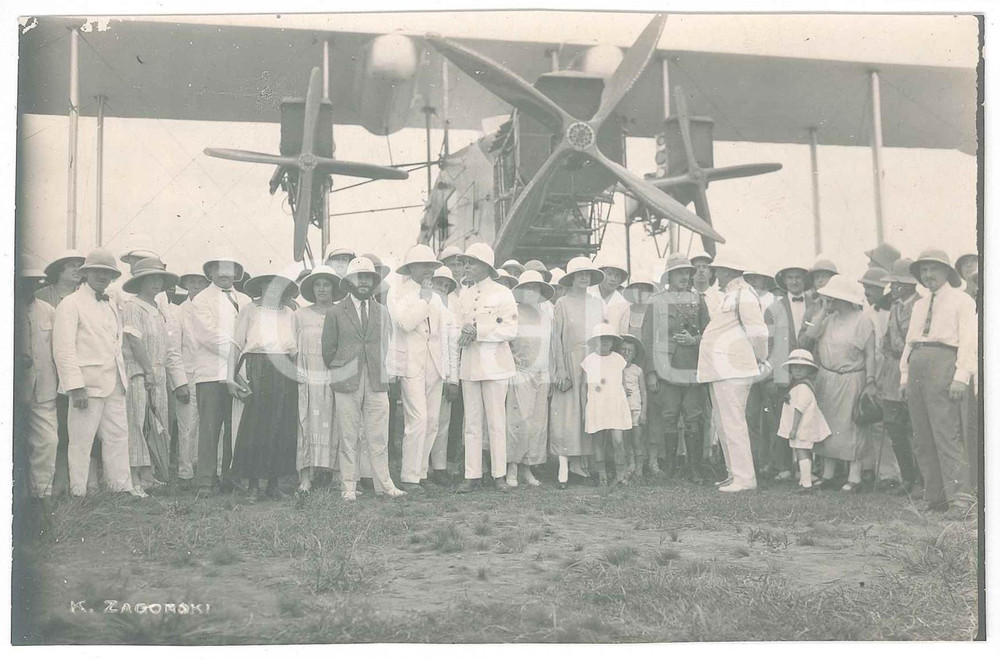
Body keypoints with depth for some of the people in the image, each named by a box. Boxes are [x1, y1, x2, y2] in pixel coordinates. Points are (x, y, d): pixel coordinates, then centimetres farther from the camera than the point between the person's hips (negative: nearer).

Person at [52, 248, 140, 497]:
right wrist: (76, 387, -19)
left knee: (118, 435, 10)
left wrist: (123, 376, 13)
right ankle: (78, 493, 5)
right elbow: (63, 349, -12)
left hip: (114, 383, 7)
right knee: (81, 440, -2)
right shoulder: (71, 304, -5)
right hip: (88, 384, -7)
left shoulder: (111, 306, 19)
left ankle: (121, 485, 18)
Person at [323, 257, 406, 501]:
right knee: (348, 439, 1)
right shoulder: (336, 313, 5)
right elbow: (328, 350, 8)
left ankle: (384, 483, 8)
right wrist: (340, 372, 8)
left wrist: (378, 370, 13)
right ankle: (348, 487, 7)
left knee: (379, 437, 1)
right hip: (347, 383, -2)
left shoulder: (382, 312, 13)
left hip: (377, 382, 2)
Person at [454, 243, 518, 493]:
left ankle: (499, 475, 8)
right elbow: (458, 327, 13)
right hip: (469, 366, 4)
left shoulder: (503, 294, -2)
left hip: (495, 364, -4)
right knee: (472, 423, 5)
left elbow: (510, 330, -9)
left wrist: (478, 331, -15)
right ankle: (471, 475, 8)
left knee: (496, 422, 0)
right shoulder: (464, 294, 13)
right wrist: (464, 334, -11)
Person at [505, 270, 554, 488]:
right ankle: (512, 469, -4)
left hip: (541, 376, 5)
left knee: (538, 423, 2)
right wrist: (512, 362, -5)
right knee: (518, 421, -11)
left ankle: (527, 468, 9)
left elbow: (552, 346, 18)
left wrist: (551, 375, 14)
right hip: (520, 373, -5)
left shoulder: (547, 316, 16)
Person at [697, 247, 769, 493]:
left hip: (732, 369, -11)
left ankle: (744, 477, -6)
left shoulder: (742, 295, -13)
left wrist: (761, 360, -6)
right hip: (721, 369, 11)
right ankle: (735, 473, 21)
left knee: (733, 422, -9)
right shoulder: (731, 295, 18)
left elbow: (758, 332, -16)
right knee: (722, 422, 14)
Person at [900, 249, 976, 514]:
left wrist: (961, 376, -14)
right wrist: (904, 376, 14)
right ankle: (935, 498, 6)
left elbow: (968, 341, -4)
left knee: (948, 435, -14)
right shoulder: (919, 305, 24)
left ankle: (960, 499, -16)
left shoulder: (961, 301, 5)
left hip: (944, 365, -7)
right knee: (922, 440, 3)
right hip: (917, 368, 7)